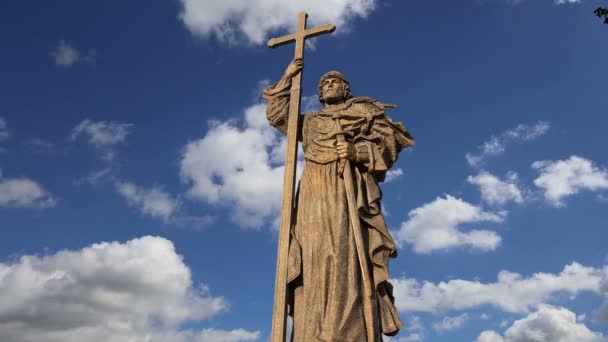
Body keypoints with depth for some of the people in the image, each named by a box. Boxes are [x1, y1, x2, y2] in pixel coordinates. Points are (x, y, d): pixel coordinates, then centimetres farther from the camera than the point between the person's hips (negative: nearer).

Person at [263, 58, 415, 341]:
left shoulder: (364, 110, 23)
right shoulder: (310, 122, 34)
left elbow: (391, 140, 10)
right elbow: (276, 114, 33)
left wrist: (359, 151, -8)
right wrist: (287, 79, 31)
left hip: (350, 189, -3)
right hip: (316, 193, 3)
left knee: (348, 262, -18)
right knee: (316, 262, -12)